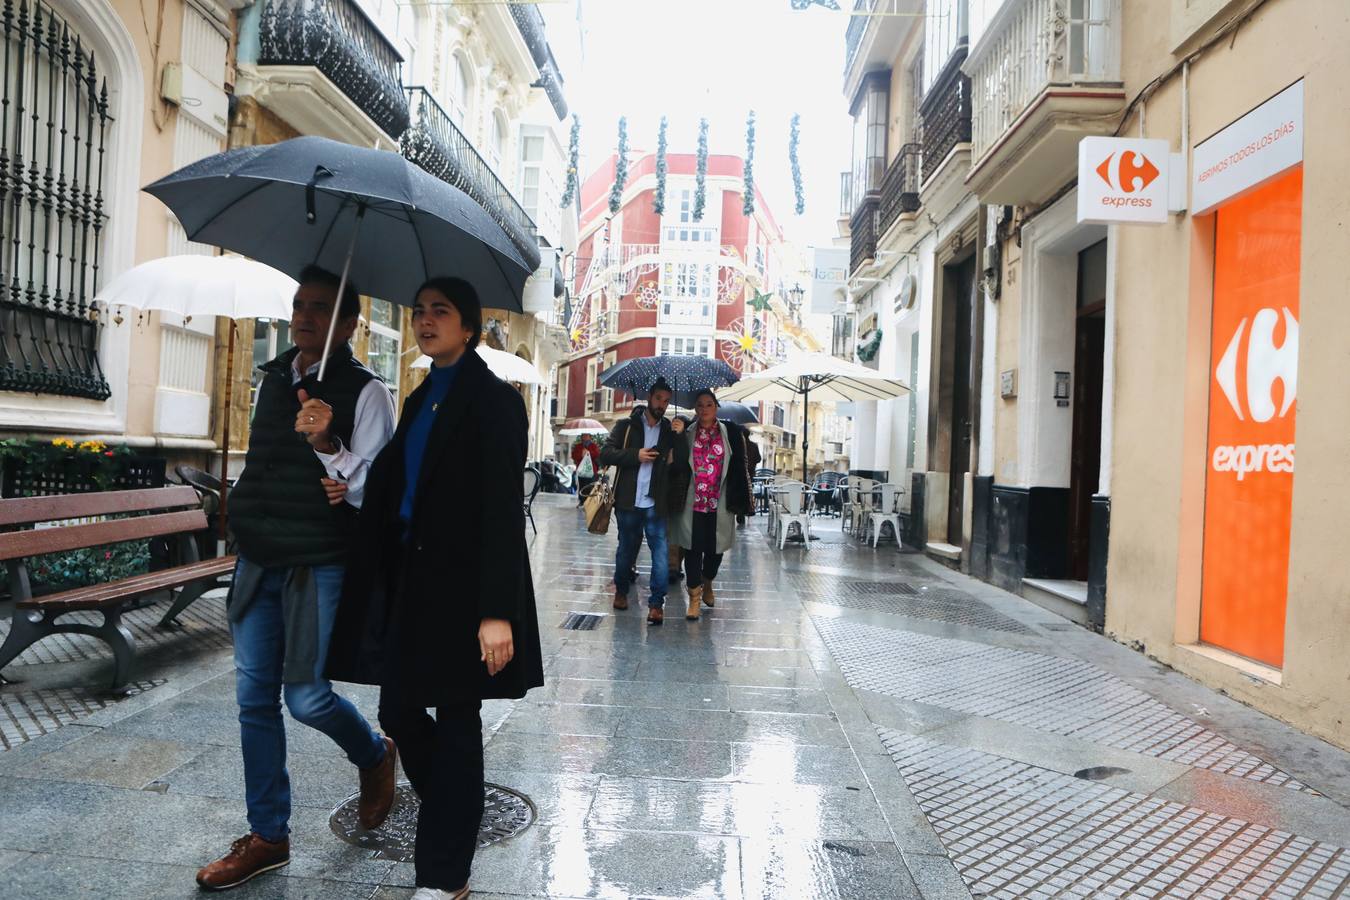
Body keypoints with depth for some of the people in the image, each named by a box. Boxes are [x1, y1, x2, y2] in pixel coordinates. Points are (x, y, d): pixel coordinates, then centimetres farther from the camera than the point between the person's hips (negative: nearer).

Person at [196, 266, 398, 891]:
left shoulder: (364, 391, -9)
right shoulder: (272, 380, 10)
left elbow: (375, 490, -13)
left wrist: (329, 448, -30)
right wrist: (316, 489, 2)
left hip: (320, 567, -6)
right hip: (258, 560, 6)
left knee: (307, 696, -3)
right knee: (254, 698, 9)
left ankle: (375, 755, 31)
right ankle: (268, 838, 23)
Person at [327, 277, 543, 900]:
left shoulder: (493, 400, -10)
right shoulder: (420, 400, 15)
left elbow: (503, 509, -17)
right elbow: (394, 492, 16)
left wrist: (497, 610, -23)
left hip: (460, 581, -7)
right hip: (410, 577, 7)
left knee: (455, 719, 3)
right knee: (398, 712, 12)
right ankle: (449, 819, 37)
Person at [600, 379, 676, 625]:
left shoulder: (669, 431, 10)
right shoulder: (627, 426, 6)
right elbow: (606, 455, -2)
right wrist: (635, 455, -13)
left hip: (655, 503, 0)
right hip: (628, 502, 0)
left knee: (660, 551, -9)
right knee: (626, 549, 13)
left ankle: (656, 602, -3)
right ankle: (621, 589, 34)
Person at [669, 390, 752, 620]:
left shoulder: (730, 433, 4)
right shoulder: (685, 434, 4)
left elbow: (738, 467, 4)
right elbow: (677, 465, 7)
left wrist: (738, 500, 0)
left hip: (719, 503, 1)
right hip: (692, 503, -1)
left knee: (715, 548, 11)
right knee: (693, 548, -2)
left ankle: (707, 584, 38)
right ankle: (694, 597, 8)